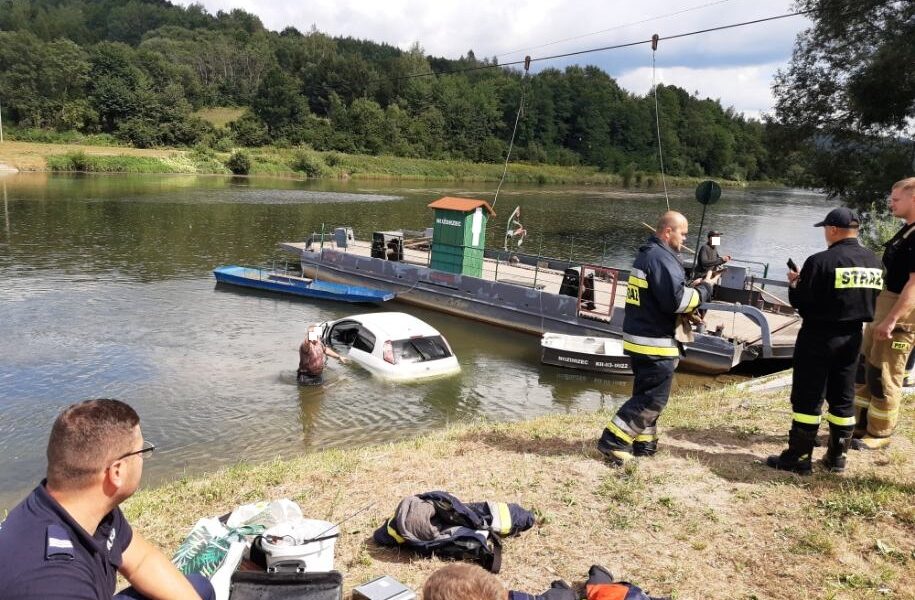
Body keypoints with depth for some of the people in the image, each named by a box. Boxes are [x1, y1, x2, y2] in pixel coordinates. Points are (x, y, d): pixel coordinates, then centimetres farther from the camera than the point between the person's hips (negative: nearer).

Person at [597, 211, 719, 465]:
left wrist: (692, 286, 9)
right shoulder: (662, 258, -18)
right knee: (653, 399, -3)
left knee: (646, 393, 18)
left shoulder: (647, 254, 14)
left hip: (640, 338, 10)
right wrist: (704, 289, -8)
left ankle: (643, 443, 26)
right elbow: (676, 301, -23)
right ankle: (613, 441, -3)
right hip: (656, 342, -10)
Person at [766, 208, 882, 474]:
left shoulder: (821, 261, -18)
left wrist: (794, 284, 3)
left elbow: (800, 302, -15)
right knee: (843, 397, 14)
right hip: (852, 337, 6)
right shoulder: (874, 262, 4)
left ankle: (798, 457, 7)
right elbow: (872, 301, 12)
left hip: (818, 337, -6)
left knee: (808, 398, 1)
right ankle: (837, 457, 23)